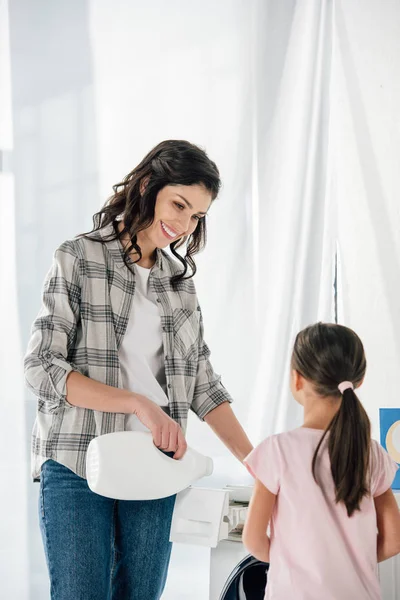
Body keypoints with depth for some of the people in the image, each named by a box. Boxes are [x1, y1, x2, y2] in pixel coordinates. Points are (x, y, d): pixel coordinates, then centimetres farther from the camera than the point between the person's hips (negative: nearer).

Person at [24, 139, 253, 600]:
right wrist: (139, 404, -18)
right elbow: (42, 367, -9)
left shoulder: (180, 280, 14)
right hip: (76, 465, -4)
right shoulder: (79, 258, -1)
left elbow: (202, 383, 12)